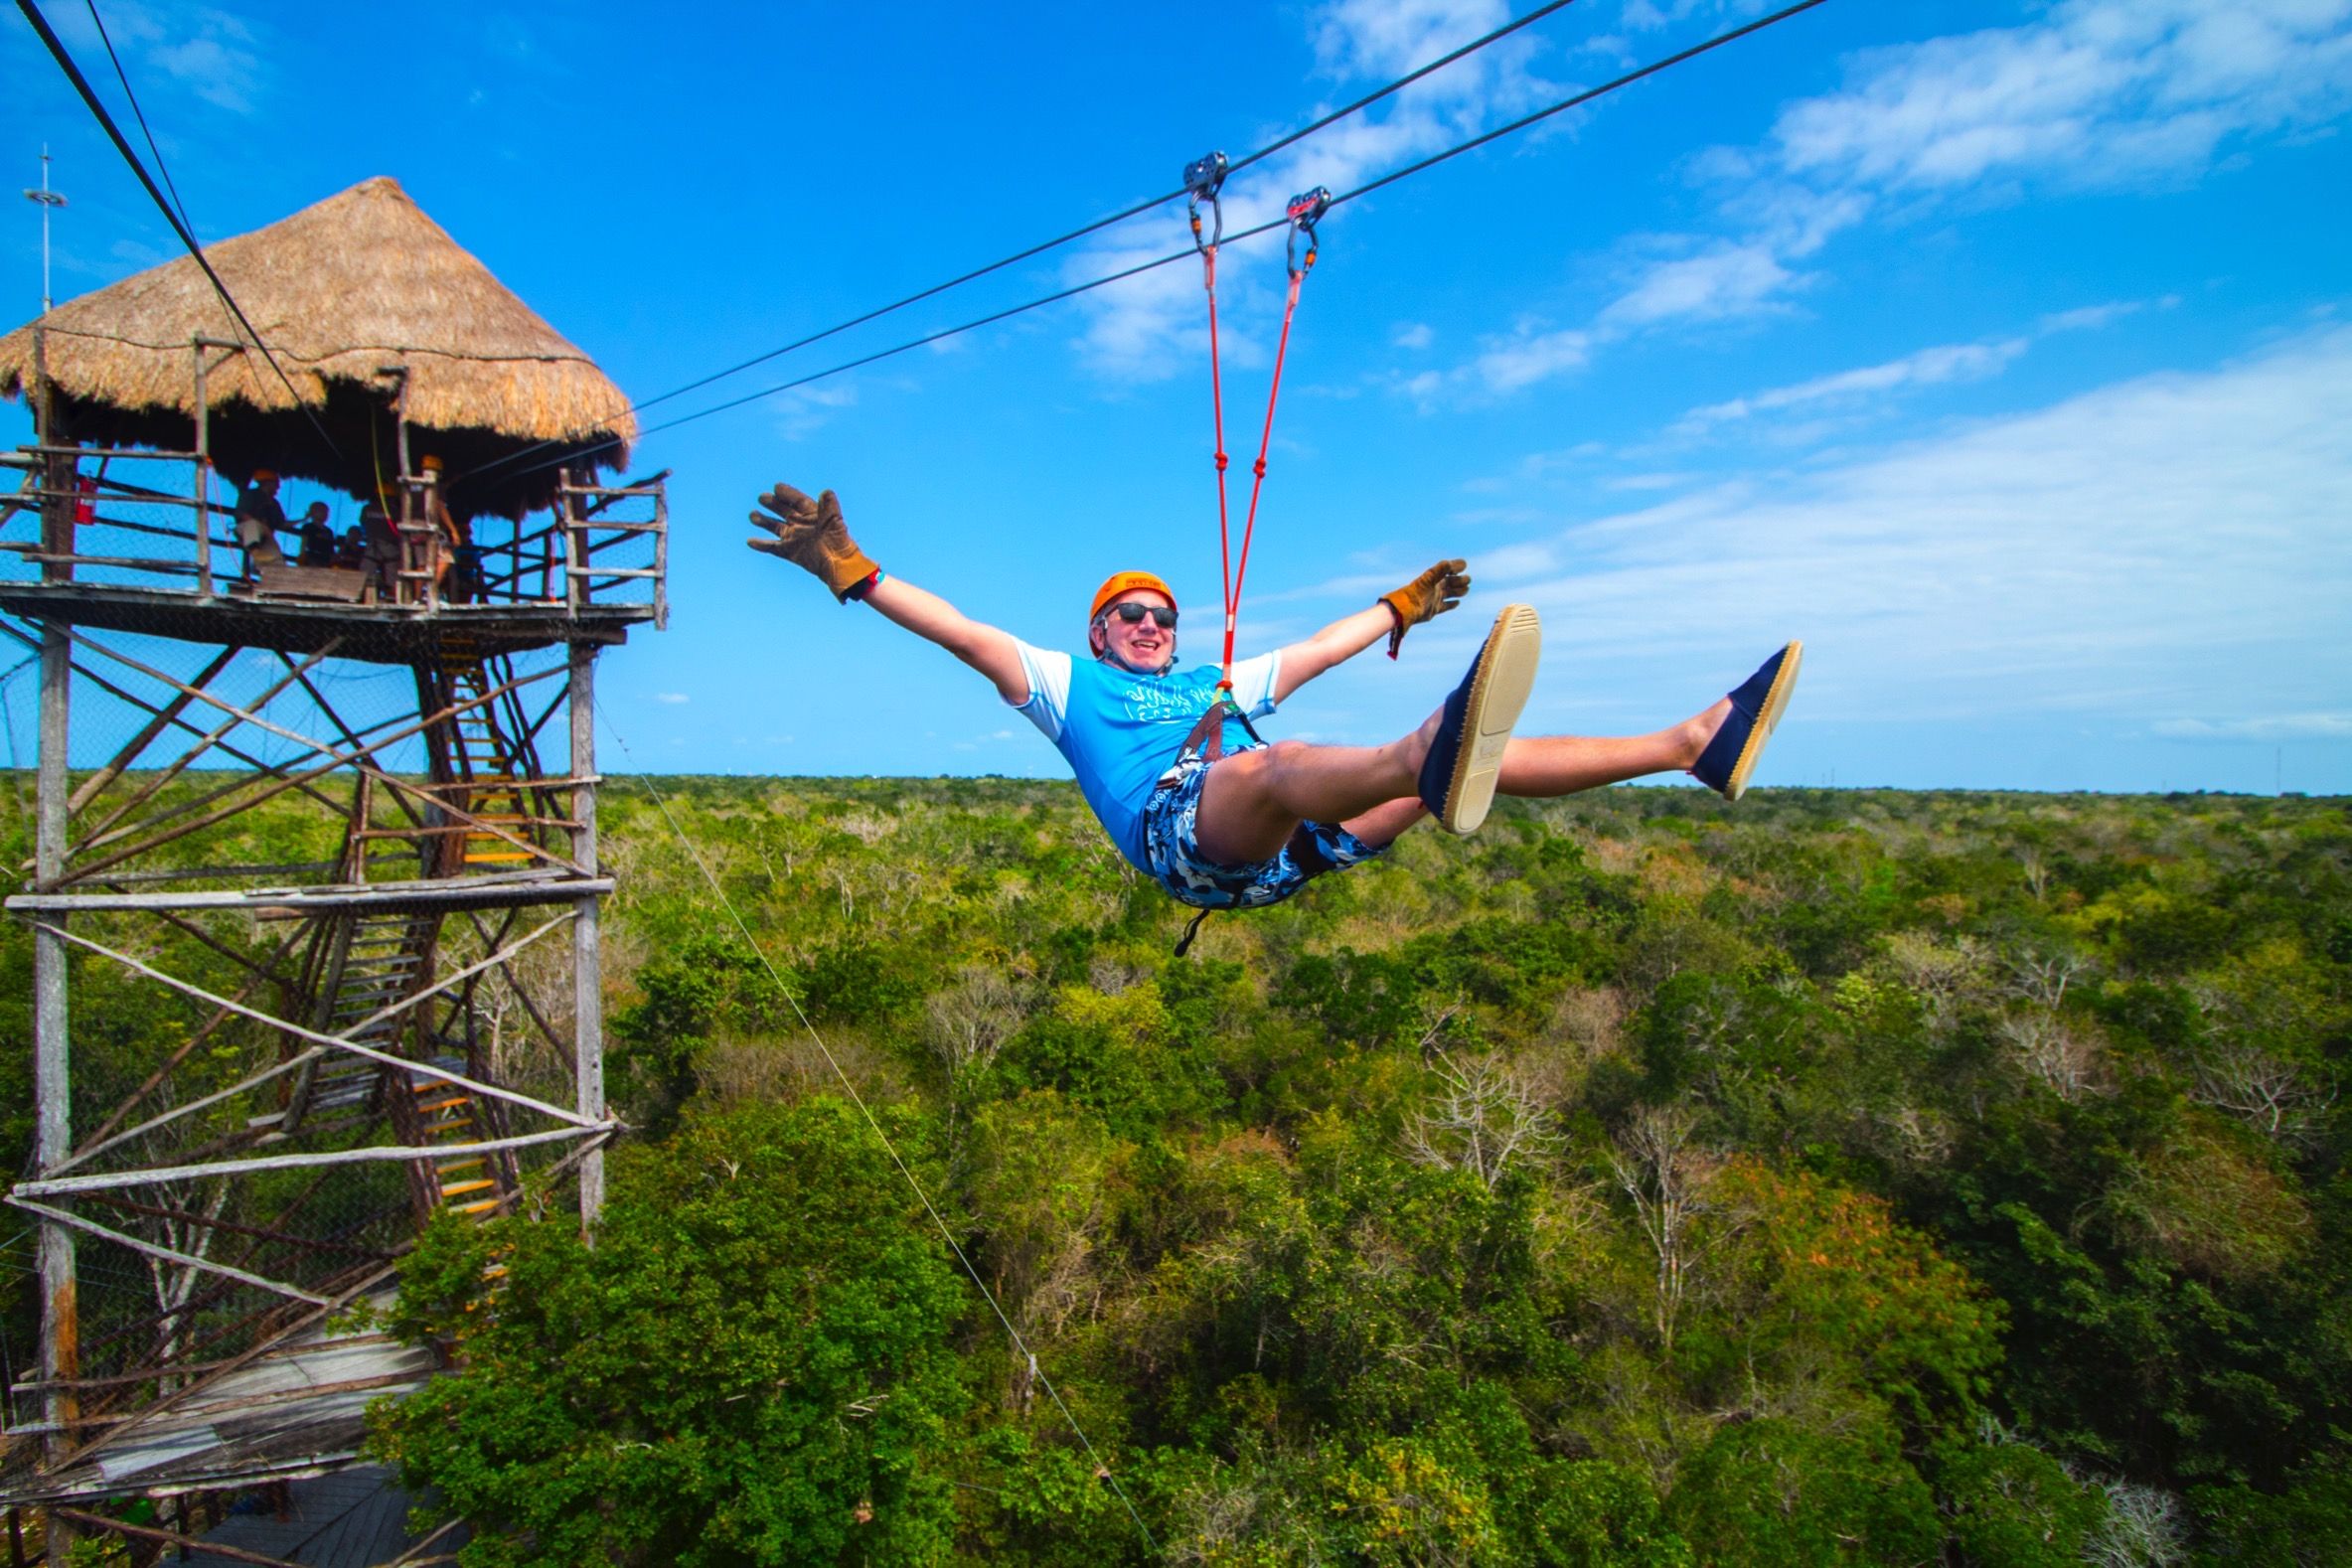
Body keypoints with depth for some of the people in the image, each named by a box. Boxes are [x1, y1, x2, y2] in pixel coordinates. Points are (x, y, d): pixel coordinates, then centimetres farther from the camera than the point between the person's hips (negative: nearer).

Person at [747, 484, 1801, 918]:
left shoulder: (1215, 687, 38)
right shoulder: (1069, 682, 24)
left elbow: (1318, 649, 46)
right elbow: (968, 634, 13)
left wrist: (1401, 606, 53)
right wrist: (853, 573, 5)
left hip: (1280, 852, 6)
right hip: (1177, 835, -6)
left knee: (1460, 757, -3)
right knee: (1279, 763, -39)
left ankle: (1698, 744, -4)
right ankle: (1436, 761, -72)